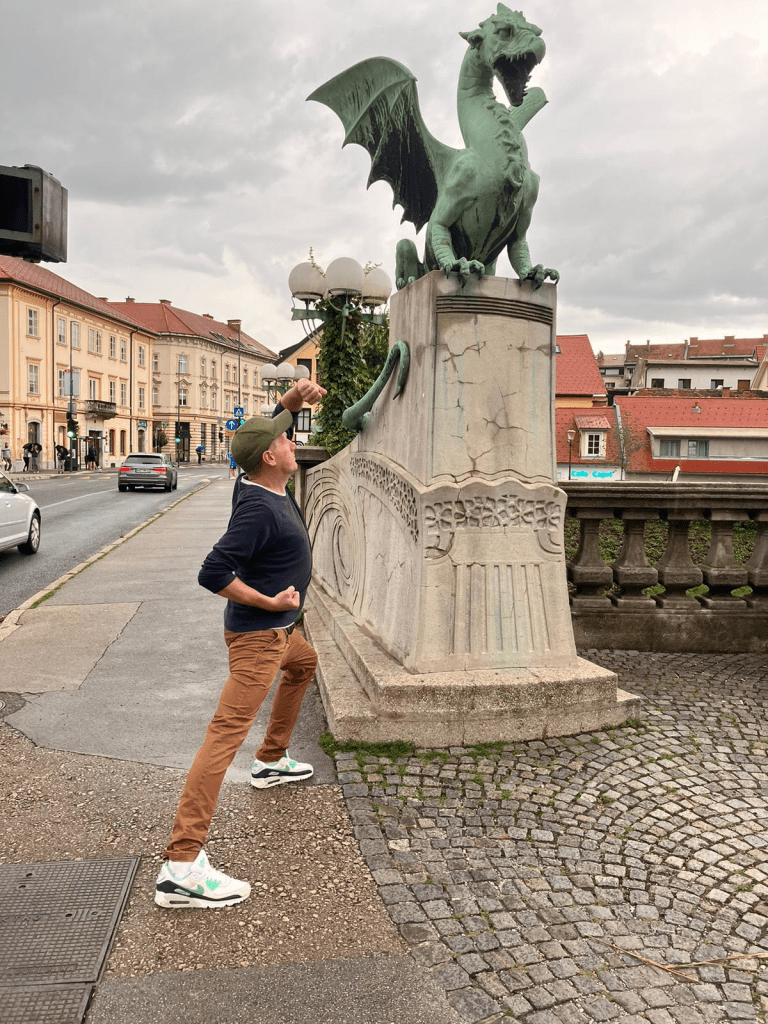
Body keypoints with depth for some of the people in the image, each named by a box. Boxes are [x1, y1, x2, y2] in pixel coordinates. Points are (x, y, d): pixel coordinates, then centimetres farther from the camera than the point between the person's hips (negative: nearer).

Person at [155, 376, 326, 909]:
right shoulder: (258, 508, -23)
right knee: (227, 733, -16)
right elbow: (213, 573, -28)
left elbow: (266, 434, 21)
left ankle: (271, 761, 46)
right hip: (258, 633, -11)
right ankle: (181, 865, -20)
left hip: (278, 628, 11)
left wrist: (291, 401, 4)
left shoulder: (266, 484, 3)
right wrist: (269, 602, -21)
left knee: (304, 665, 36)